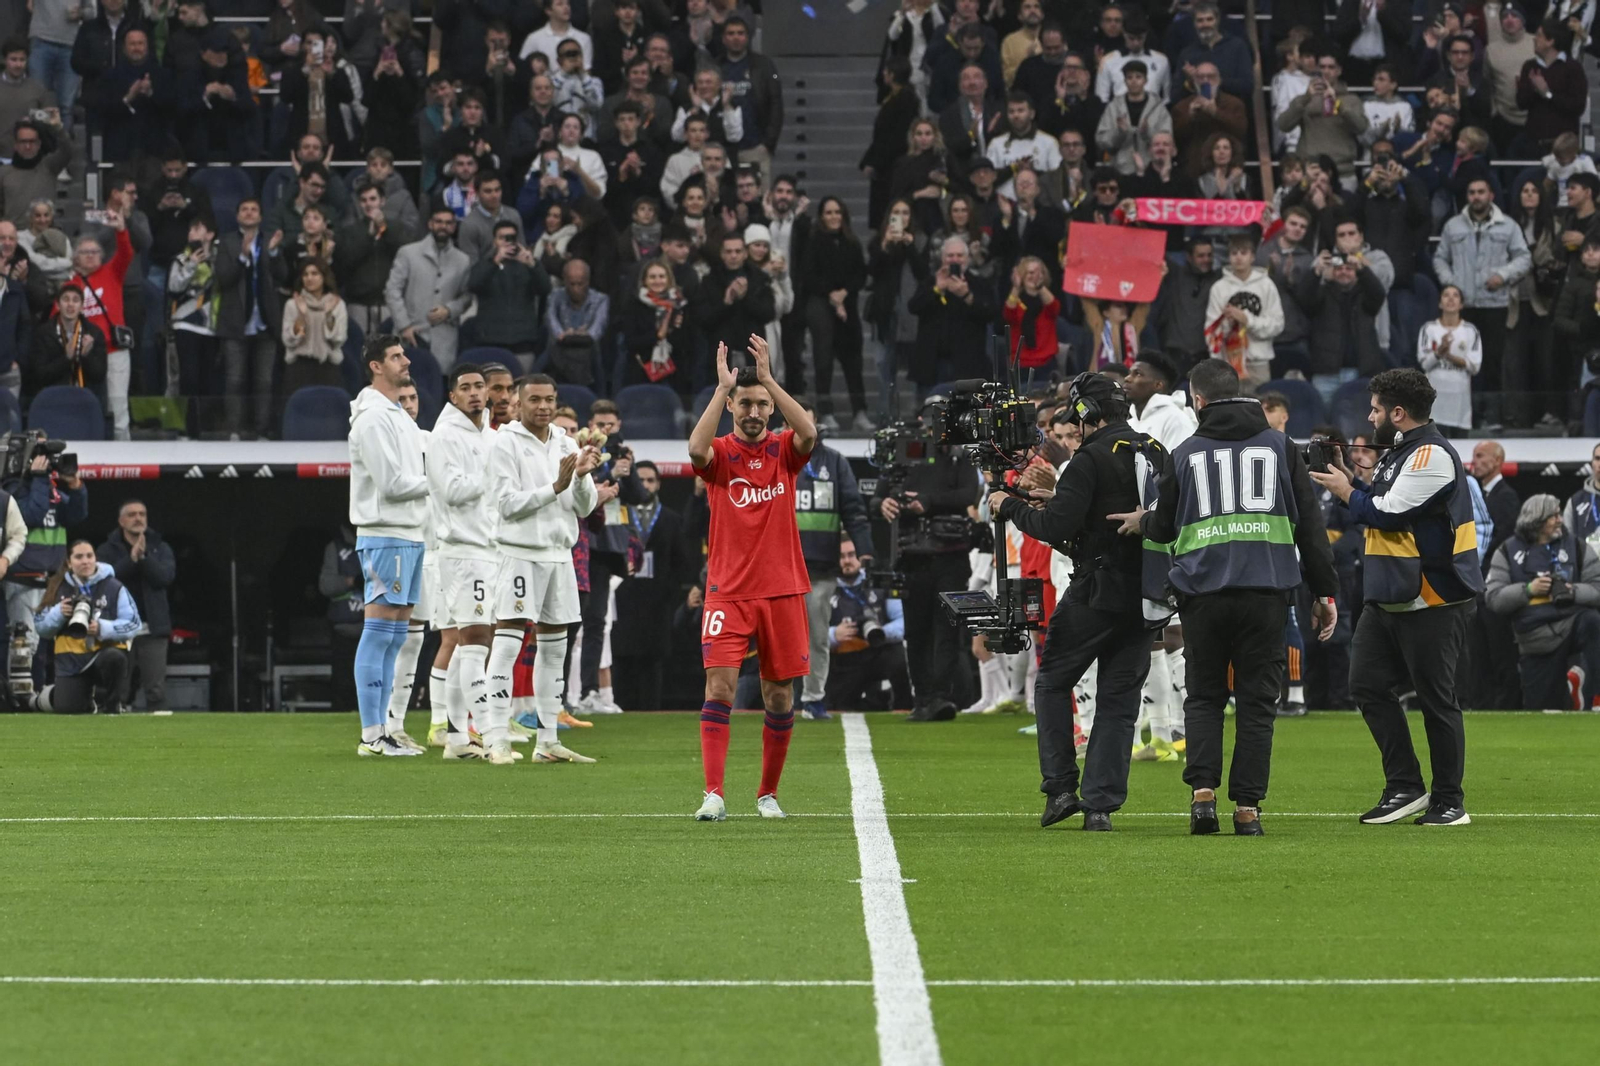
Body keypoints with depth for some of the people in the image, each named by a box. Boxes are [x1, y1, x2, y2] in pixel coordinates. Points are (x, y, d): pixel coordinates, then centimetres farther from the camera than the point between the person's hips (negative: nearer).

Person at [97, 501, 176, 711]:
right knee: (118, 691, -1)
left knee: (156, 691, -4)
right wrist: (131, 559, -16)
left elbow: (166, 576, -5)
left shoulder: (160, 548, 12)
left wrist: (143, 557, -14)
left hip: (153, 630, 1)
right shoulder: (108, 550, 8)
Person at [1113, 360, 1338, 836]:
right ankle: (1248, 806, 1)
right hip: (1267, 593, 0)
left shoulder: (1185, 453, 6)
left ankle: (1203, 790, -5)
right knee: (1256, 700, 6)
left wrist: (1141, 522, 36)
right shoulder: (1280, 447, 7)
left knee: (1204, 696, 13)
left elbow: (1164, 528, 13)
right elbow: (1310, 523, 5)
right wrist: (1325, 591, 10)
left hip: (1204, 595, 0)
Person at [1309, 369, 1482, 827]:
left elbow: (1387, 513, -20)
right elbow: (1376, 504, 20)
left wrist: (1346, 492, -5)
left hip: (1432, 604, -10)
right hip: (1388, 598, 10)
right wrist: (1346, 477, 9)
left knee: (1436, 700, -2)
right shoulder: (1397, 453, 16)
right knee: (1368, 685, 6)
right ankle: (1404, 788, 12)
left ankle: (1449, 801, 7)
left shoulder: (1431, 455, -16)